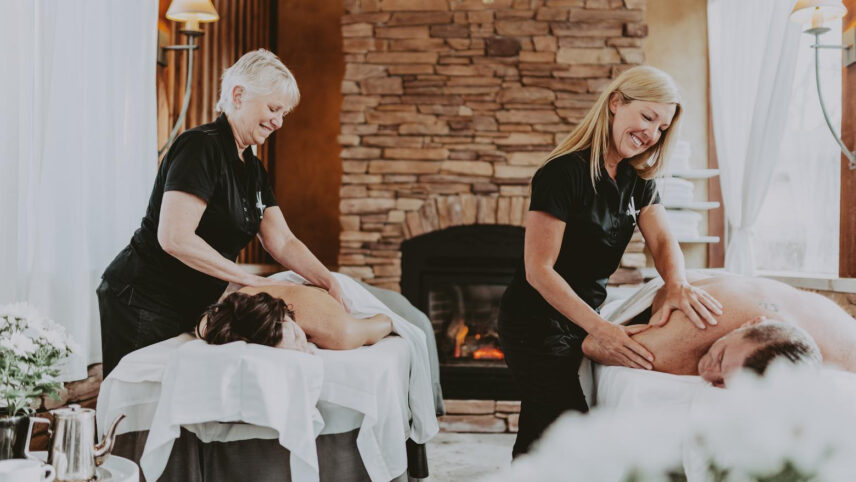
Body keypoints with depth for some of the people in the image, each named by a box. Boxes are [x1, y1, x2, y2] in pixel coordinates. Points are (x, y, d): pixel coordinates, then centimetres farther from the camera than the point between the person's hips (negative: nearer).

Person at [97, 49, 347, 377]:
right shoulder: (201, 147, -17)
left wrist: (329, 282, -6)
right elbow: (175, 238, -27)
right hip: (143, 302, -9)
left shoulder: (253, 169, 11)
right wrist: (248, 279, -20)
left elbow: (283, 243, 10)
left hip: (190, 307, 9)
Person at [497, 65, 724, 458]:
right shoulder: (564, 174, -20)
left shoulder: (638, 180, 6)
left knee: (538, 440, 15)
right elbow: (539, 269, -23)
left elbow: (662, 240, -4)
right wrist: (598, 328, -33)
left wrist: (678, 284, -28)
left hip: (581, 319, 8)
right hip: (538, 326, -8)